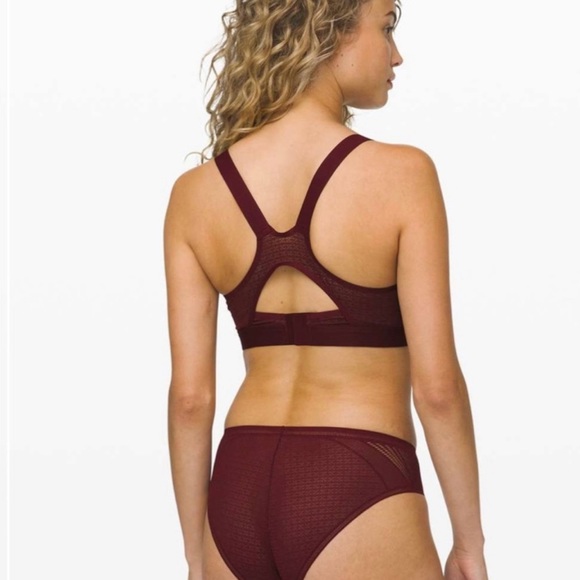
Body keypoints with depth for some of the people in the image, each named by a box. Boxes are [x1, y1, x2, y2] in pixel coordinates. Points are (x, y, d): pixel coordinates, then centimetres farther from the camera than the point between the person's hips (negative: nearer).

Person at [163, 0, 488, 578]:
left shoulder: (194, 193, 0)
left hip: (239, 491, 5)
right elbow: (436, 387, -11)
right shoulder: (401, 174, -11)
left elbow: (190, 396, 1)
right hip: (355, 495, -5)